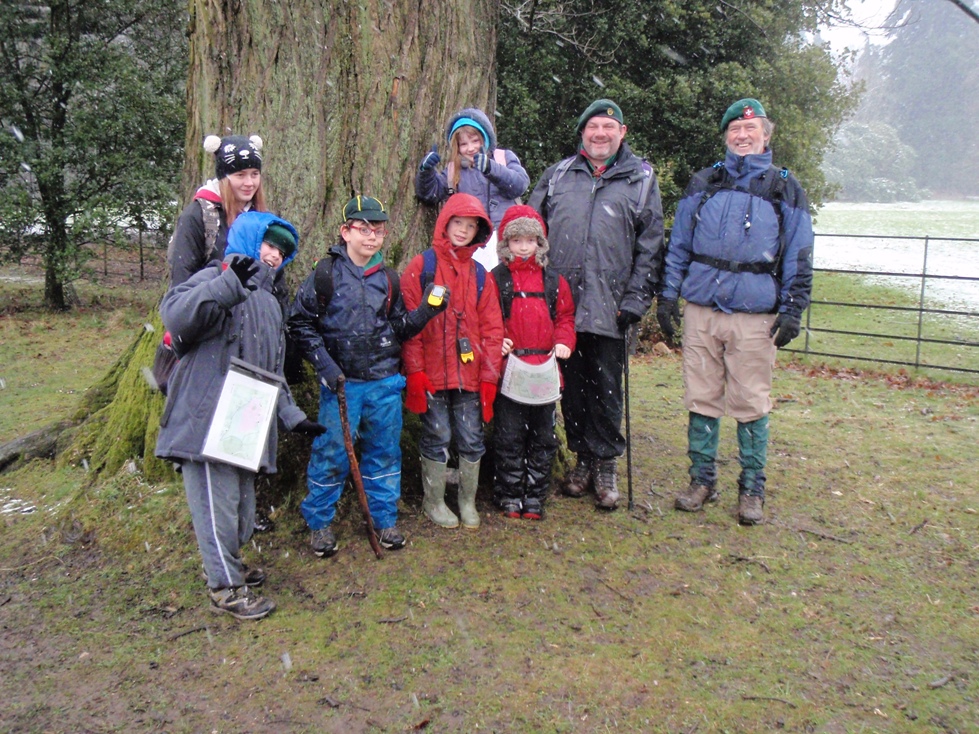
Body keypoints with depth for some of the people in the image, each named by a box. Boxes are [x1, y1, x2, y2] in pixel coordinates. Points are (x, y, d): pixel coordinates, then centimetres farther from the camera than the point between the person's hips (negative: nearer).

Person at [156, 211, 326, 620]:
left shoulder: (269, 303, 23)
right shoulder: (213, 280, -5)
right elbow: (175, 315, -27)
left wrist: (291, 416, 19)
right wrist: (229, 283, -34)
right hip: (207, 421, -8)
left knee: (242, 504, 16)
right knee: (217, 503, -3)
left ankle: (226, 565, 36)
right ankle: (225, 586, 10)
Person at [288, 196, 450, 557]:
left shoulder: (388, 279, 10)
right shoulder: (326, 273, -2)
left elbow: (398, 328, 13)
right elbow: (300, 323, -1)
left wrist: (425, 312, -5)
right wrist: (324, 364, -11)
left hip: (385, 382, 4)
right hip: (341, 383, -4)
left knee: (384, 450, 10)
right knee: (332, 453, 0)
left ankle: (385, 519, 25)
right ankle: (319, 521, 19)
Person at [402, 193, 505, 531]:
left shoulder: (480, 273, 10)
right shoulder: (422, 266, 0)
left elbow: (492, 327, 9)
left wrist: (490, 373, 2)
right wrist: (415, 370, -10)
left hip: (470, 373, 3)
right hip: (432, 373, -3)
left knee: (471, 440, 8)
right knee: (437, 438, 6)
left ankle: (468, 501, 25)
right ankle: (433, 501, 23)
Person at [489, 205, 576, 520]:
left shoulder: (553, 281, 11)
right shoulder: (496, 279, 2)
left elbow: (565, 316, 16)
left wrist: (564, 341, -2)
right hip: (509, 371, -3)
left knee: (543, 436, 9)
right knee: (509, 437, 3)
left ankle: (535, 496, 21)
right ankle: (509, 496, 16)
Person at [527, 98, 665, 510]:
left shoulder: (641, 178, 7)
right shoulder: (558, 175, 12)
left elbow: (650, 245, 3)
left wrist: (636, 299, -5)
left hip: (609, 307, -2)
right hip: (562, 304, 2)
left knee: (606, 388, 3)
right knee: (572, 385, 10)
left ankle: (605, 464, 17)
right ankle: (582, 457, 24)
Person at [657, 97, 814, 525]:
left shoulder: (784, 189, 8)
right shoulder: (702, 185, 13)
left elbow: (799, 257, 6)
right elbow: (678, 245, 14)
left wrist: (793, 308, -2)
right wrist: (667, 296, 7)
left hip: (755, 315, -2)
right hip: (701, 310, 2)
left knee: (750, 404, 2)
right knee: (701, 399, 6)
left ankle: (752, 488, 14)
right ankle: (702, 479, 19)